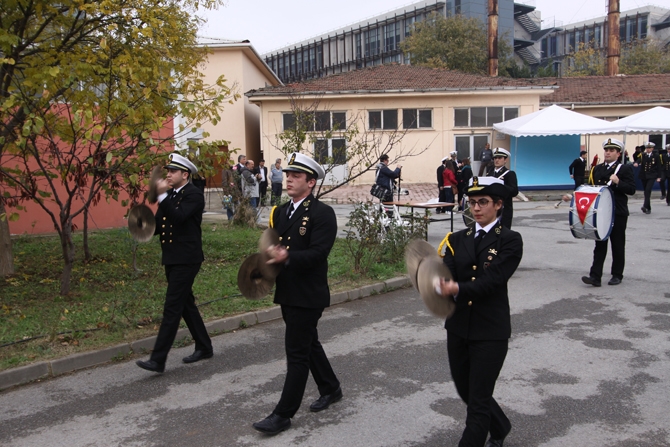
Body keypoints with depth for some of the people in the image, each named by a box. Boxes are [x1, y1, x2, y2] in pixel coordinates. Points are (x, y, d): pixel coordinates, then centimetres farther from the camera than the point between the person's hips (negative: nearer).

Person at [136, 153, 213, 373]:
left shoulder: (194, 195, -11)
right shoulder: (169, 195, 13)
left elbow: (178, 217, -27)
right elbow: (158, 224, 12)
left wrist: (162, 195, -30)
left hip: (186, 260, -9)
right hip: (171, 258, 9)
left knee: (172, 307, -8)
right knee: (186, 303, 15)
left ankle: (158, 359, -5)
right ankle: (204, 347, 28)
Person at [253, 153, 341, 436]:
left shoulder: (322, 213, -13)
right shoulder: (280, 212, 11)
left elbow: (318, 252, -22)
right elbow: (273, 247, 13)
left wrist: (287, 257, -35)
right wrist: (267, 258, -8)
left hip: (308, 295, -8)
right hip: (287, 292, 8)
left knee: (297, 353, -1)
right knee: (308, 344, 21)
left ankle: (283, 414, 8)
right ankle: (330, 389, 39)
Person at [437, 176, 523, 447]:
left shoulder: (510, 241, -6)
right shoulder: (457, 239, 7)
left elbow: (492, 280, -20)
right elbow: (446, 275, -6)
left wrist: (457, 289, -36)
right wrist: (441, 287, -30)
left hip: (490, 331, -6)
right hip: (458, 328, 6)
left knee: (478, 401, -1)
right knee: (465, 391, 21)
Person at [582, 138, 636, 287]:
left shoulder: (625, 169, -3)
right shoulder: (597, 169, 12)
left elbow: (631, 190, -10)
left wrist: (618, 182, -24)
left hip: (618, 214, -4)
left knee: (618, 246, 7)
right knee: (599, 245, 2)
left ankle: (617, 275, 20)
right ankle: (595, 276, -2)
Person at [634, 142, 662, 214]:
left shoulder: (656, 156, 3)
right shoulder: (642, 155, 5)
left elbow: (658, 167, 6)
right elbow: (639, 160, -15)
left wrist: (658, 177, 2)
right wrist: (637, 163, -39)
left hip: (651, 176, -2)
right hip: (643, 176, 2)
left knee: (648, 190, -20)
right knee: (646, 191, 8)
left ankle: (645, 206, -28)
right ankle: (648, 208, 18)